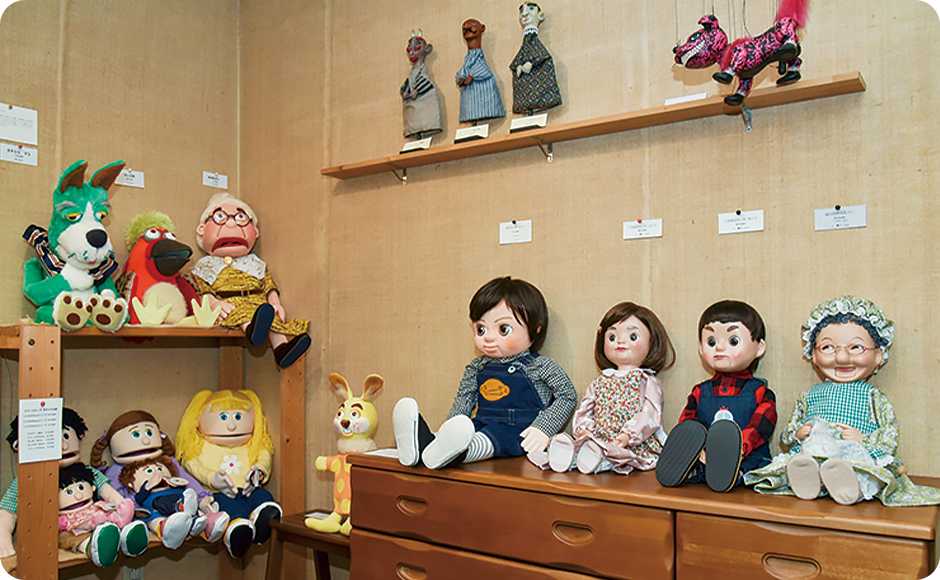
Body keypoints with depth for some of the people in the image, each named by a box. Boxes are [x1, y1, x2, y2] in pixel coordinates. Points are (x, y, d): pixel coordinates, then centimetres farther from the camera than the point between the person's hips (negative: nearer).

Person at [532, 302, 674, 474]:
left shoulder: (648, 382, 8)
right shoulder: (599, 383, 24)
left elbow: (650, 415, -6)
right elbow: (584, 410, 19)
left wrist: (627, 436, -22)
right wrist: (583, 429, -4)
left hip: (637, 445, -4)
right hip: (600, 440, 5)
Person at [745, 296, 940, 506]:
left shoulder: (873, 396, 15)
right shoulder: (810, 396, 23)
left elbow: (890, 436, 8)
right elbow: (786, 435, 24)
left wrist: (864, 439, -10)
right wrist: (798, 433, 1)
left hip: (859, 456, -2)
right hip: (812, 454, 2)